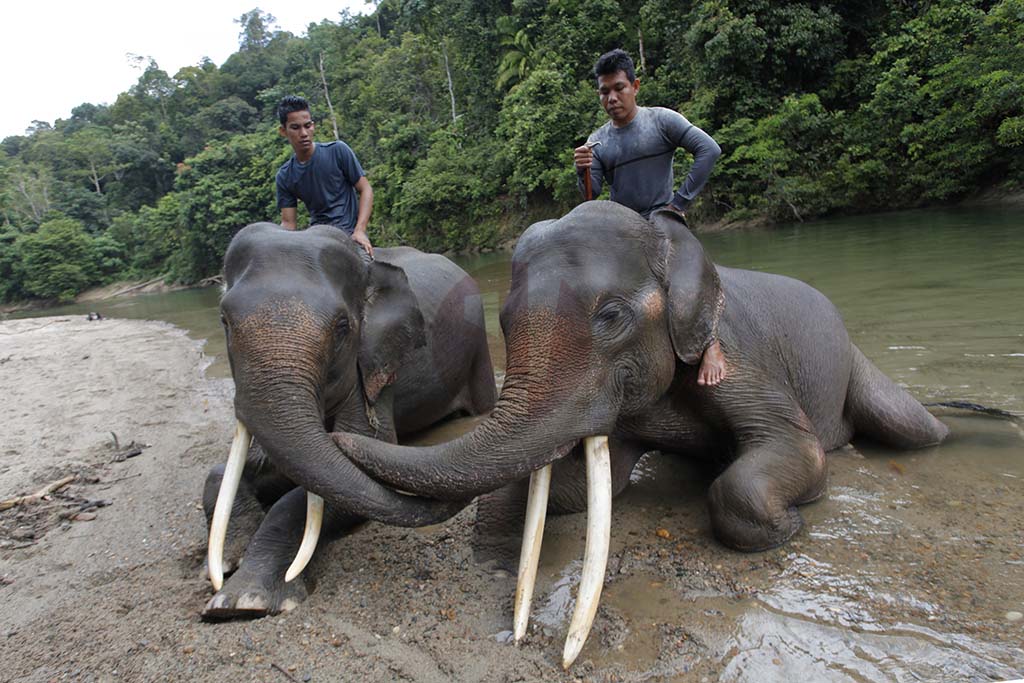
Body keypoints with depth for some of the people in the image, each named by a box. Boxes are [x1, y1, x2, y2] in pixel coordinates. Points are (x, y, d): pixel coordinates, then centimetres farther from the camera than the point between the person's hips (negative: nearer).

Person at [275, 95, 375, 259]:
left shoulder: (337, 151, -3)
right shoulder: (284, 176, 6)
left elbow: (365, 190, -1)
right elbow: (288, 223, 6)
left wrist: (359, 231, -14)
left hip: (349, 234, -3)